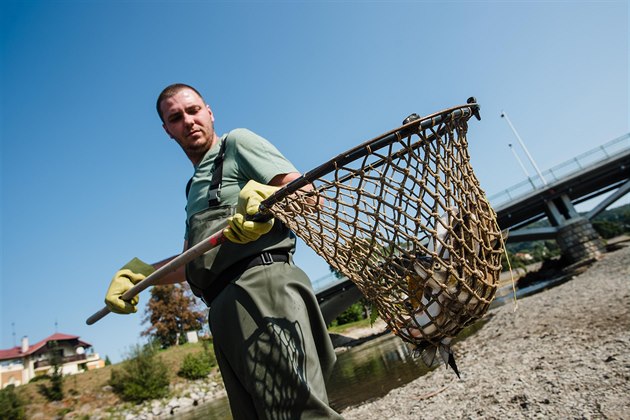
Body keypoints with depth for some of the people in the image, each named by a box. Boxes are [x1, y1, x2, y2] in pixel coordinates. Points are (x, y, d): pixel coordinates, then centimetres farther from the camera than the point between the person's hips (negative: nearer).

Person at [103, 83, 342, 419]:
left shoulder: (237, 142, 11)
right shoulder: (194, 188, 33)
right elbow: (191, 263, 29)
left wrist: (264, 193, -24)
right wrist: (137, 272, 17)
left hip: (261, 282, -8)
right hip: (224, 311, 8)